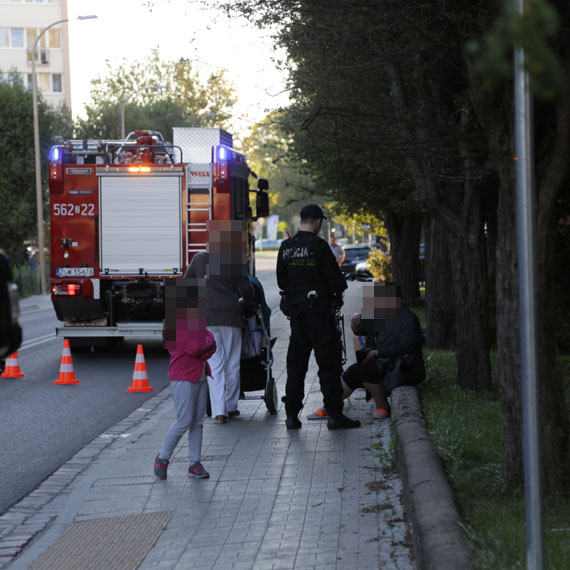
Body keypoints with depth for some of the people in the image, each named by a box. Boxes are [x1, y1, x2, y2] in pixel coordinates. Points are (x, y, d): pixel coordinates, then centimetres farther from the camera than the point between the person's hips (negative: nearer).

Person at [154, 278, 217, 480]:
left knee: (198, 421, 7)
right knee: (184, 421, -9)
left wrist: (207, 342, -10)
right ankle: (162, 458, 7)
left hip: (200, 376, 8)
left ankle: (195, 463, 12)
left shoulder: (197, 319, 14)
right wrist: (209, 340, -6)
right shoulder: (175, 320, -14)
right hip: (183, 377, -8)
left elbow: (211, 346, 11)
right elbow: (191, 348, -21)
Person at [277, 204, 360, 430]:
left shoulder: (286, 247, 5)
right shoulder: (318, 246, -14)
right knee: (328, 362, -1)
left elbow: (281, 280, 12)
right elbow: (335, 279, -12)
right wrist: (337, 293, 7)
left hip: (295, 310, 6)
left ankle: (292, 414, 11)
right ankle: (335, 415, 0)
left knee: (296, 362, 11)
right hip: (319, 311, -6)